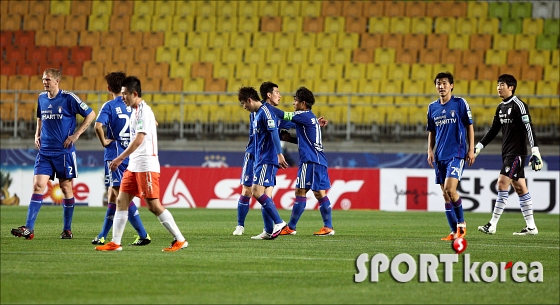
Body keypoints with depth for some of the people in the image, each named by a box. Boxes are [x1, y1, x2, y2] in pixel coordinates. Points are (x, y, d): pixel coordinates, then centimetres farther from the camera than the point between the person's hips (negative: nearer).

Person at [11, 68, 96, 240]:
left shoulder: (68, 98, -8)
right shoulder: (41, 98, 9)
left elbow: (91, 115, -4)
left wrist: (76, 135, -8)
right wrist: (37, 134, 11)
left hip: (64, 151, -4)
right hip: (44, 151, 4)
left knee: (66, 187, 4)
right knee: (38, 185, -7)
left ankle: (67, 230, 14)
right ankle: (28, 229, -13)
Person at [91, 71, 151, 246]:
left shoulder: (109, 106, -8)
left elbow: (98, 126, -25)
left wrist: (104, 142, -10)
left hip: (115, 155, -6)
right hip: (132, 156, 6)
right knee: (112, 195, 14)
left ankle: (143, 235, -13)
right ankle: (102, 236, 17)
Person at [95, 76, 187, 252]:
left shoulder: (144, 111, -14)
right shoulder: (135, 111, 14)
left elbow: (138, 140, -21)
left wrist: (119, 159, -19)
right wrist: (122, 160, 22)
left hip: (146, 166, -9)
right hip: (134, 166, 9)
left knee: (153, 205, -8)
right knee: (121, 201, 4)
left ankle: (180, 240, -2)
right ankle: (115, 243, 5)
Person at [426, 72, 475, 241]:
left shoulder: (460, 103, -2)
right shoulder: (432, 107, 11)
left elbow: (469, 127, 1)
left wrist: (471, 149, -4)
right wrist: (430, 151, 7)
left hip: (457, 154, -5)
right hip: (440, 156, 5)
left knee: (450, 189, -18)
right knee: (445, 194, 4)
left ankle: (461, 223, 1)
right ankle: (455, 232, 9)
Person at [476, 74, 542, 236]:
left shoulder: (519, 105, -12)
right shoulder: (501, 107, 14)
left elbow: (529, 129, -17)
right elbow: (493, 130, 21)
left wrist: (535, 152, -23)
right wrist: (478, 147, 17)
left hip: (517, 153, -9)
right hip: (507, 153, 9)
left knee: (502, 183, -14)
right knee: (520, 188, 9)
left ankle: (492, 225, -14)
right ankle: (531, 227, 11)